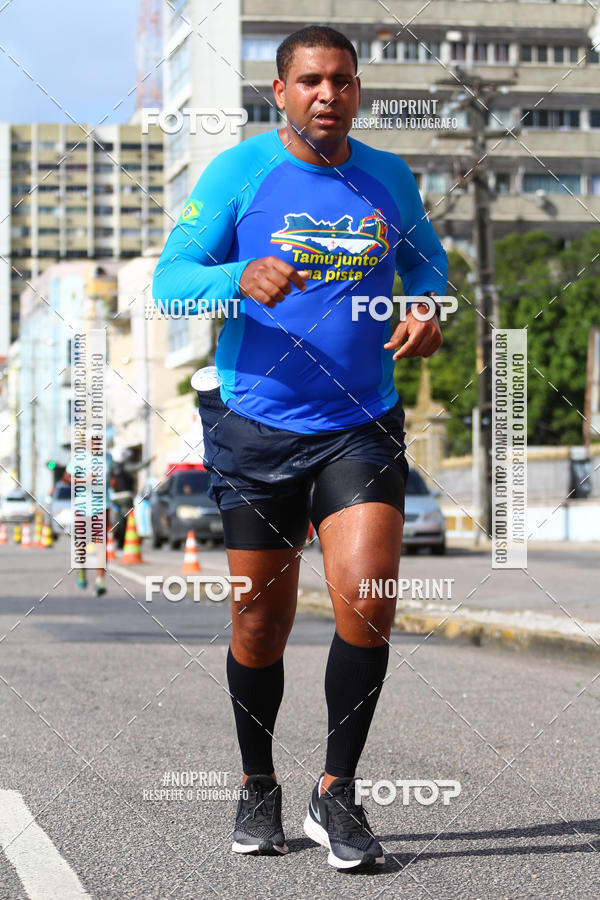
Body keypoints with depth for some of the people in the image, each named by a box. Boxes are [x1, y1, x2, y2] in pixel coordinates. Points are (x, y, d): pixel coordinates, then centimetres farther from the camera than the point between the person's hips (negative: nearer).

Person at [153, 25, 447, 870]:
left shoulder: (390, 179, 6)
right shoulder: (236, 173, -3)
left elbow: (424, 255, 25)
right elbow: (170, 279, -7)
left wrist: (428, 306, 2)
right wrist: (241, 278, -27)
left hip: (362, 428, 1)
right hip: (254, 429, -1)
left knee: (366, 599, -15)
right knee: (261, 620, 6)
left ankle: (337, 794, 1)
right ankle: (258, 787, 28)